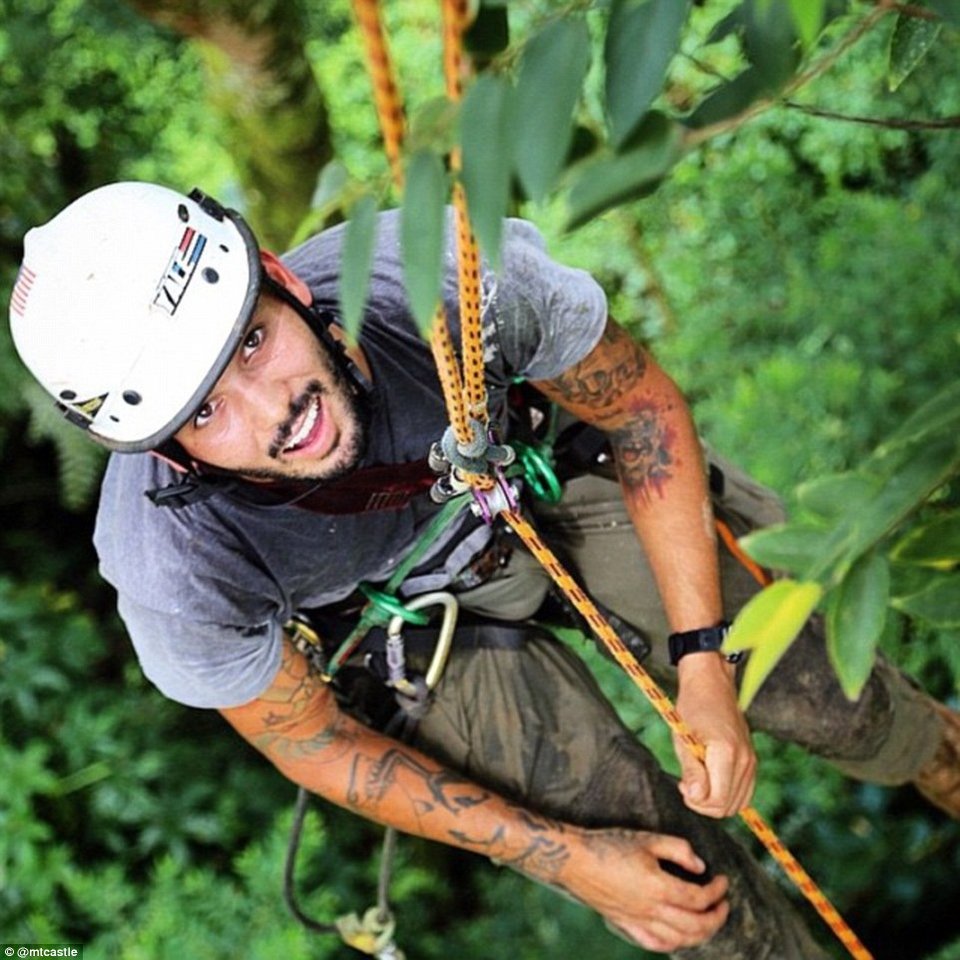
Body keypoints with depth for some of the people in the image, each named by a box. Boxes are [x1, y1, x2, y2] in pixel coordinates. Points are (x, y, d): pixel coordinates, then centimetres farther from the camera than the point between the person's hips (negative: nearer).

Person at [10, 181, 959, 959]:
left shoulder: (453, 272, -38)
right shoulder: (176, 570, -37)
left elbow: (641, 405, -17)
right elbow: (310, 742, -17)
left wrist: (703, 662, -21)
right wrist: (568, 855, -17)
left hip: (551, 488, 2)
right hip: (423, 636, -1)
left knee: (832, 692, 3)